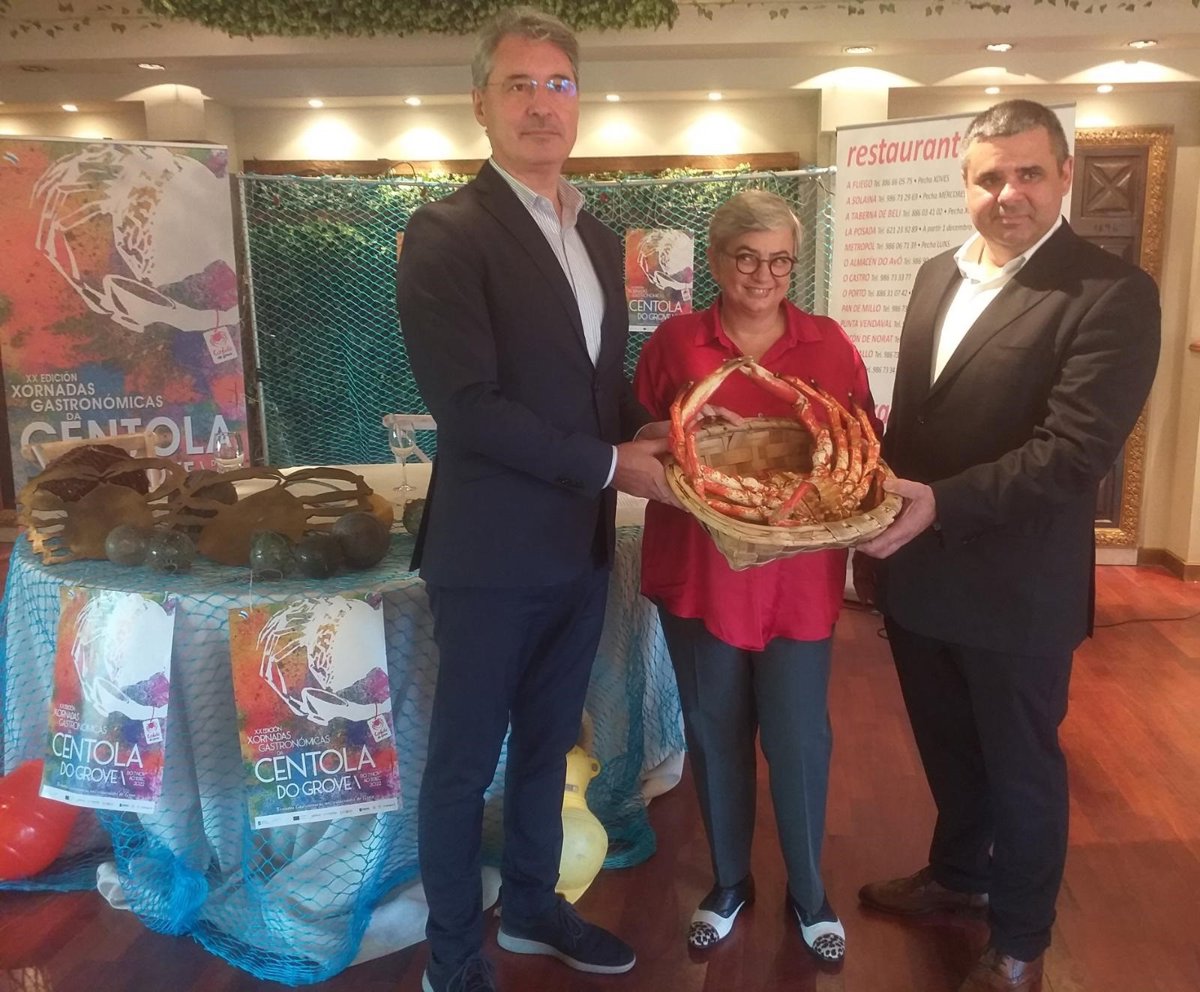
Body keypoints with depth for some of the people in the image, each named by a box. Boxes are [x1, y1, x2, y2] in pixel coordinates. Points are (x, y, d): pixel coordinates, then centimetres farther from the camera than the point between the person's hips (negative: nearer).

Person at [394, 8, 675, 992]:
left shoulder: (598, 236, 12)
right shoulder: (447, 231, -12)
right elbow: (467, 404, -20)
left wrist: (651, 432, -2)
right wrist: (609, 465, -16)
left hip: (581, 544, 7)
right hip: (494, 548, -7)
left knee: (546, 744, 21)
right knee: (465, 762, 9)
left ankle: (531, 906, 41)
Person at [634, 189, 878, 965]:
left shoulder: (830, 343, 2)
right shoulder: (675, 341, -1)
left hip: (799, 573, 0)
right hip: (699, 569, 0)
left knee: (800, 736, 7)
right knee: (715, 730, 13)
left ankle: (809, 894, 32)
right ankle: (729, 882, 36)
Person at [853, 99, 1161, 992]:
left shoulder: (1112, 292, -15)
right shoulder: (937, 276, 7)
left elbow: (1074, 451, -24)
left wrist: (941, 504, -32)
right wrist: (881, 526, 10)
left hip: (1014, 587, -6)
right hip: (918, 573, 6)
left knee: (1021, 767, 14)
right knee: (947, 749, 24)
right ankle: (958, 874, 49)